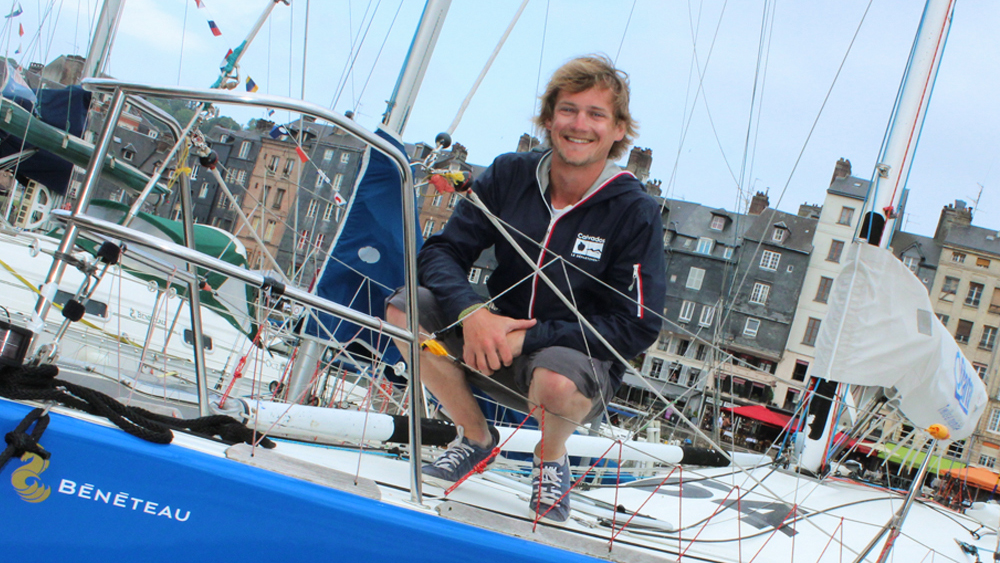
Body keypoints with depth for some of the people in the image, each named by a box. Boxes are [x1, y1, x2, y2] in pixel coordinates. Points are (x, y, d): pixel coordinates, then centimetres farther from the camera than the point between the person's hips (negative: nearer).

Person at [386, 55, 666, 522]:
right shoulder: (510, 175, -4)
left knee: (557, 380, -40)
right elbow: (441, 251, -5)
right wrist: (472, 312, -28)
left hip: (583, 356, -4)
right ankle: (476, 437, 4)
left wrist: (527, 337, -25)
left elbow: (637, 328, -18)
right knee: (403, 309, -18)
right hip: (494, 334, 4)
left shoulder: (634, 211, -14)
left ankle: (551, 458, -1)